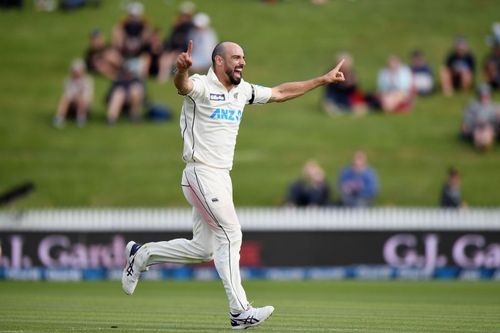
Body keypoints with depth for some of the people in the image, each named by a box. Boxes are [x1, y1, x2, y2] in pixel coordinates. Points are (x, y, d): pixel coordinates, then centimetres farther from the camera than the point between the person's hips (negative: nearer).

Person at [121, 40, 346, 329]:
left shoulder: (243, 91, 14)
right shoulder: (201, 86, -11)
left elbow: (280, 93, 23)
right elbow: (183, 85, -34)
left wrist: (323, 80, 22)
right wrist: (183, 69, -59)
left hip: (222, 178, 9)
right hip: (202, 174, -9)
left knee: (203, 249, 10)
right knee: (230, 235, -13)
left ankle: (142, 254, 27)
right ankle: (240, 311, -11)